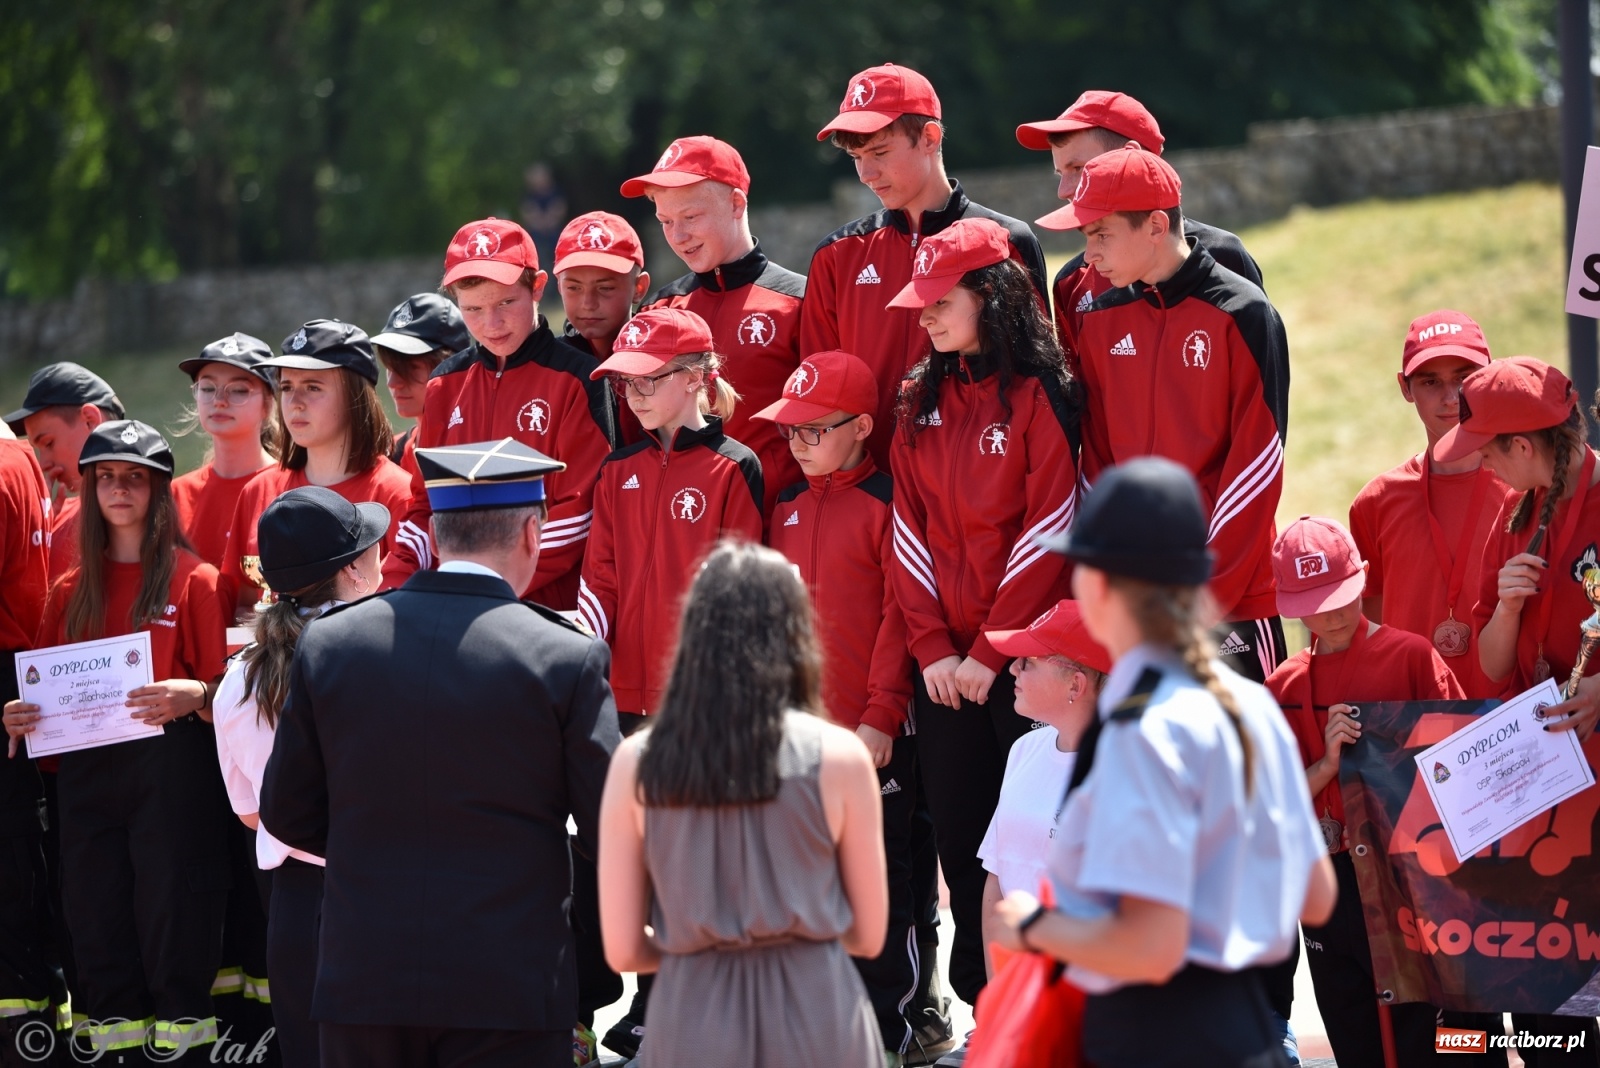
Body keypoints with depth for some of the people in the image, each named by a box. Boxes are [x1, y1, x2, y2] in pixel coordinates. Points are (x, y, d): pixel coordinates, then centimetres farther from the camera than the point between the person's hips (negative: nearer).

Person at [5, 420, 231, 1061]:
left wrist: (193, 694, -21)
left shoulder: (193, 580, 2)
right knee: (95, 905, 4)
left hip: (170, 762, -4)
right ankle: (112, 1030, 12)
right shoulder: (73, 591, 15)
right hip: (86, 764, 4)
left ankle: (181, 1027, 2)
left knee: (168, 900, -6)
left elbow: (222, 687, -1)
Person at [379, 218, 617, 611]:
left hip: (548, 607, -4)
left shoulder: (577, 379, -4)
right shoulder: (445, 385, 13)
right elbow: (423, 502, 15)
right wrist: (394, 585, -1)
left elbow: (579, 515, -9)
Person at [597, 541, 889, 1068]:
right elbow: (868, 936, 4)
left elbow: (623, 950, 1)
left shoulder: (636, 764, -1)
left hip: (692, 1022, 1)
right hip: (815, 1021, -1)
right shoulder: (839, 757, -4)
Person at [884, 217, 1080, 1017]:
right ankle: (981, 1007, 15)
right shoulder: (920, 402, 10)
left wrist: (990, 651, -12)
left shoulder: (1038, 395, -7)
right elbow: (910, 529, 9)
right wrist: (933, 647, -1)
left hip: (1023, 654, -5)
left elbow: (1046, 532, -10)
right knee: (960, 830, 7)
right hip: (944, 657, 5)